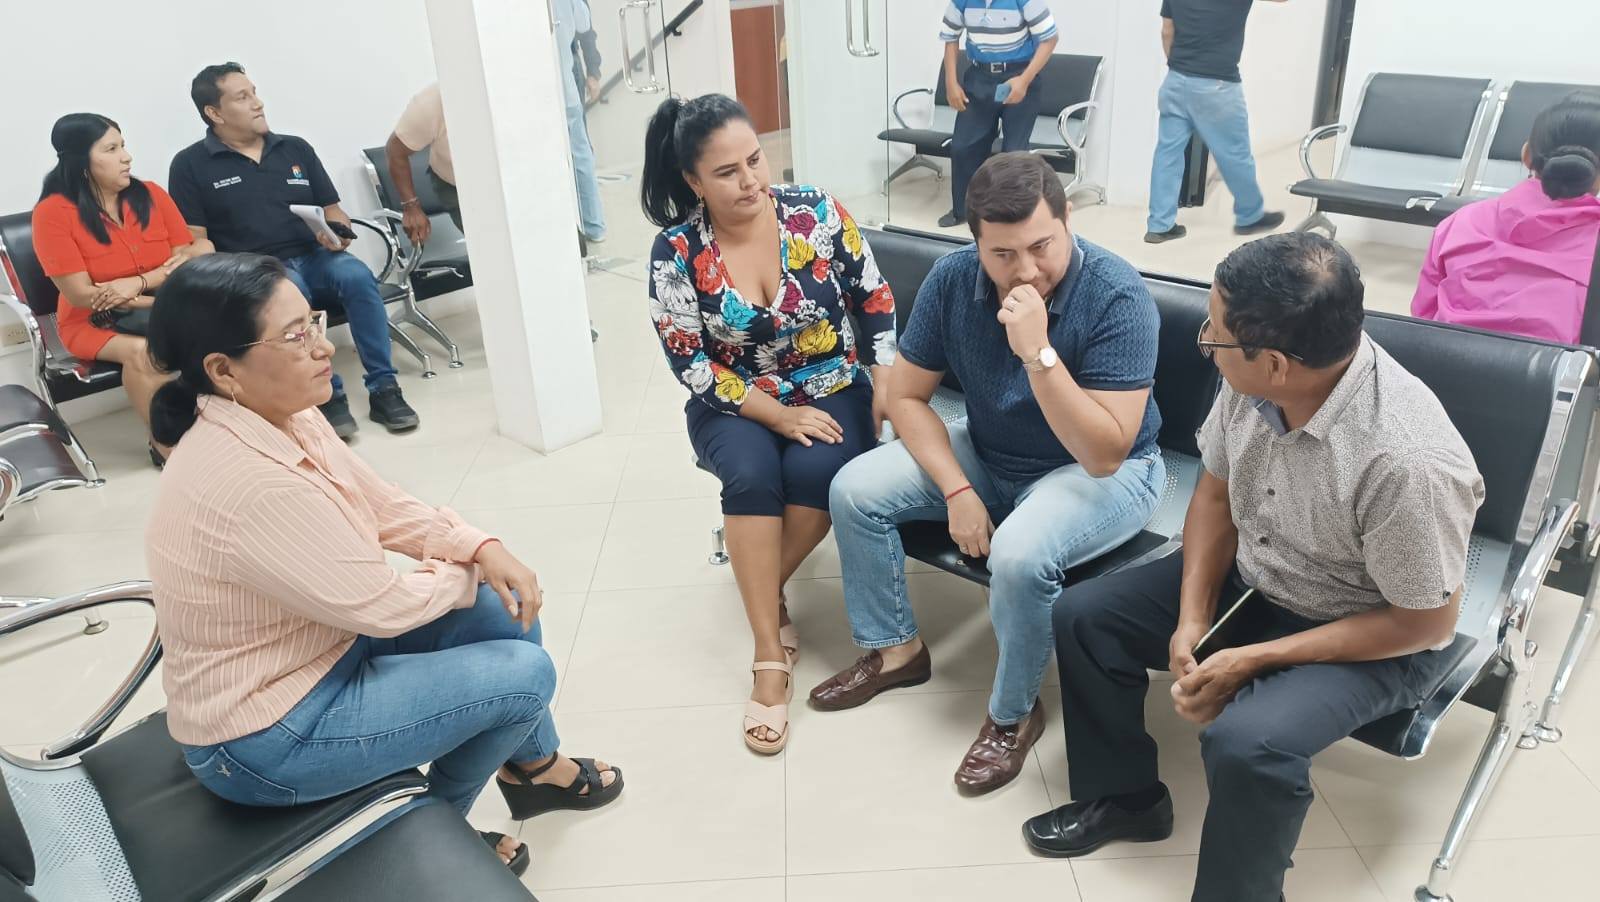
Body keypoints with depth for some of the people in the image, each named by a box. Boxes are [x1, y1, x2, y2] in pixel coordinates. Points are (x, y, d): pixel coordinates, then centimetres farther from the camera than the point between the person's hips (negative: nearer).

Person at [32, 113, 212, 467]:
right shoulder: (52, 213, -10)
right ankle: (169, 447, -18)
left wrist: (138, 283, -20)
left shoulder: (150, 195, 1)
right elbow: (81, 295, -13)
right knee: (141, 352, -35)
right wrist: (166, 281, -16)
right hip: (93, 322, -3)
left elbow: (191, 258, -3)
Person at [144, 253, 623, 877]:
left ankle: (537, 766, 28)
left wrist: (482, 549, -11)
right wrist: (465, 573, -7)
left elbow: (387, 507, 4)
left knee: (504, 604, 5)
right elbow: (383, 606, -26)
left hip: (322, 643, 9)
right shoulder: (247, 483, -34)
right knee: (524, 674, -10)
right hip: (266, 739, -9)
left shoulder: (286, 418, -6)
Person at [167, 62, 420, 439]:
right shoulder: (191, 164, 5)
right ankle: (327, 395, -31)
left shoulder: (295, 149, 16)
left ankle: (383, 389, -27)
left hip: (314, 259, 3)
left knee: (357, 275, -30)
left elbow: (333, 211, 18)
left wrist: (337, 234, -6)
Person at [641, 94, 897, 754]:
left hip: (833, 390, 1)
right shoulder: (676, 253, -12)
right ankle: (770, 655, -22)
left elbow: (875, 301, 0)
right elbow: (692, 366, -11)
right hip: (736, 406, 0)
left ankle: (763, 590, -3)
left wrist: (886, 391, -8)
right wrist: (780, 416, -18)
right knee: (751, 475, -31)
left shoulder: (816, 212, -9)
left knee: (816, 471, -31)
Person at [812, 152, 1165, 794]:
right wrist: (956, 491, -16)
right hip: (985, 454, 5)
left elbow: (1104, 454, -31)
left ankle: (1013, 713, -5)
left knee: (1019, 554, -35)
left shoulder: (1118, 295, -27)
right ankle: (894, 650, 13)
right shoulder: (953, 279, -14)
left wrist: (1038, 353, -40)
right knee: (854, 491, -9)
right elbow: (906, 395, -5)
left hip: (1104, 473, -5)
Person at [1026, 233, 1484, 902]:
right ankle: (1125, 796, 23)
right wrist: (1191, 619, -11)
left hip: (1375, 637, -6)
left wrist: (1254, 661, -23)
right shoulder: (1252, 383, -19)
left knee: (1246, 743, -31)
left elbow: (1426, 623, -22)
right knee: (1082, 618, 1)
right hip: (1249, 577, 6)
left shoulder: (1409, 461, -35)